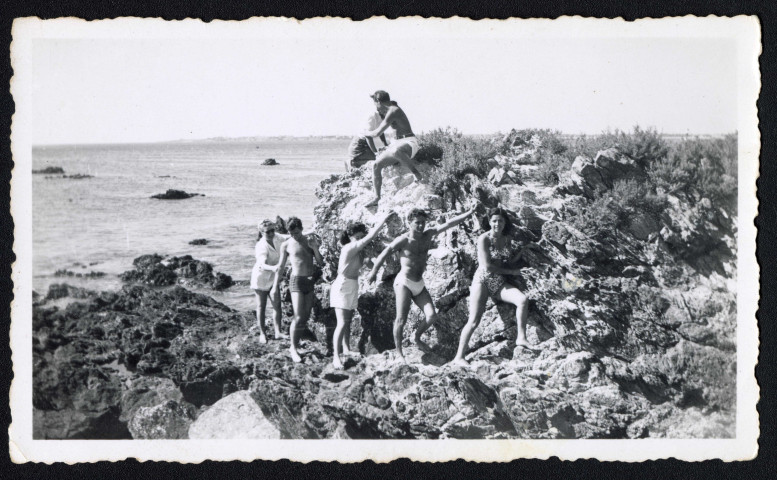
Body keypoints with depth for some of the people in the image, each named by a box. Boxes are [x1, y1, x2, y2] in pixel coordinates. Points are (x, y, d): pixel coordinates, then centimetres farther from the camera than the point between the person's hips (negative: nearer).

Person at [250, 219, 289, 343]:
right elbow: (262, 265, -43)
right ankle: (262, 333, 14)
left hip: (272, 278, 6)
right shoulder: (262, 246, -29)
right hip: (261, 277, -6)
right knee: (261, 306, 4)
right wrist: (272, 268, -64)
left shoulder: (276, 238, -9)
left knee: (277, 304, -1)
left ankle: (278, 332, 3)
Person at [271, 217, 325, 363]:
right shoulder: (286, 245, 0)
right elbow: (281, 266, 7)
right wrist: (275, 285, 7)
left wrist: (315, 248, -11)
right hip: (297, 281, -4)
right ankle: (294, 349, 0)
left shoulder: (310, 241, 7)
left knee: (306, 316, 8)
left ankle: (295, 343, 23)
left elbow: (321, 262, 5)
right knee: (299, 318, -12)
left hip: (310, 281, 4)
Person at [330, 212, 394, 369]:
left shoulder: (356, 249, 5)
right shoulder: (350, 248, -21)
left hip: (352, 287, 9)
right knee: (342, 323, -12)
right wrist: (383, 219, -21)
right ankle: (336, 357, -13)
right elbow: (370, 236, -25)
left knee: (348, 320, 18)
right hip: (342, 287, -9)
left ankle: (346, 349, 31)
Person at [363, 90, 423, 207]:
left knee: (395, 151, -45)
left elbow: (377, 133, -14)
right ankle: (377, 198, -4)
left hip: (410, 143, -10)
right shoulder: (391, 109, 14)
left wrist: (365, 133, 6)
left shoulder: (393, 112, -16)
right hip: (399, 145, 10)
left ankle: (415, 171, -25)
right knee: (376, 165, -6)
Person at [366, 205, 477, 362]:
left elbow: (449, 224, 1)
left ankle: (417, 338, 21)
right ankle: (399, 352, 4)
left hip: (419, 284, 6)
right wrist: (374, 271, -10)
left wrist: (468, 213, -4)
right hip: (404, 283, -5)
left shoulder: (428, 234, 5)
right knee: (401, 320, -10)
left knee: (432, 316, -5)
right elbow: (384, 254, -8)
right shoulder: (403, 240, -9)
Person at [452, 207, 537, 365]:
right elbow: (486, 266, -16)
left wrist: (523, 249, -1)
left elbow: (510, 260, 12)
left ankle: (521, 338, -14)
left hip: (499, 283, 5)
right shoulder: (484, 239, -10)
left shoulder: (506, 239, 8)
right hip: (482, 281, -5)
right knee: (474, 321, -12)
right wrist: (511, 272, -9)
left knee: (522, 299, -21)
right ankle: (459, 357, -6)